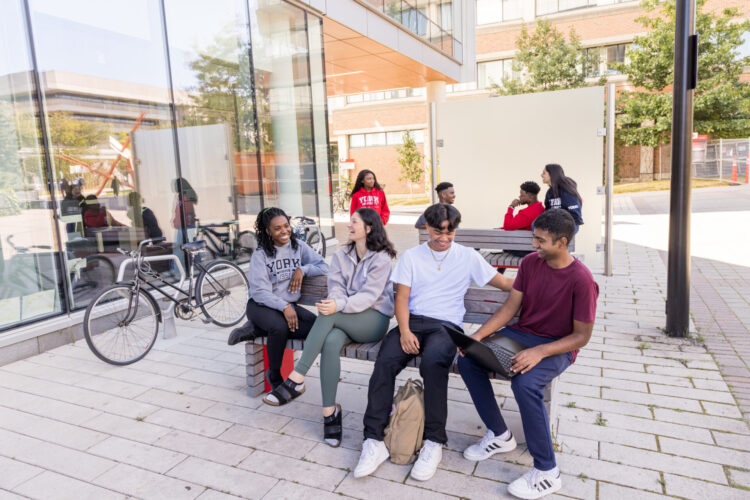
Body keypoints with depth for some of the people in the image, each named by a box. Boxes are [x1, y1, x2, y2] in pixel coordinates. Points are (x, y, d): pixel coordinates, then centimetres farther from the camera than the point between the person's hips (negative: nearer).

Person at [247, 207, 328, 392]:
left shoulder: (298, 246, 6)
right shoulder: (260, 254, -7)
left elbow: (323, 266, 6)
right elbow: (259, 291, -16)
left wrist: (302, 269, -11)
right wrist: (284, 307, -27)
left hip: (289, 304, 4)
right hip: (261, 305, -4)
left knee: (316, 325, -25)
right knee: (279, 327, -37)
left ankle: (257, 330, -11)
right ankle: (274, 377, -10)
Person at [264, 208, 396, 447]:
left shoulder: (381, 258, -4)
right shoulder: (341, 255, 15)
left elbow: (369, 295, -16)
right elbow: (336, 288, 3)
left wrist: (339, 306, -31)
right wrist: (337, 303, -21)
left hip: (374, 319, -4)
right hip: (346, 319, 4)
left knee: (328, 314, -31)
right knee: (331, 342, -31)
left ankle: (296, 379, -30)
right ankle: (330, 410, -23)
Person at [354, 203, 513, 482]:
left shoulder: (468, 257, 12)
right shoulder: (411, 257, 13)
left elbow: (504, 283, 11)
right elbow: (402, 297, 6)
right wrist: (404, 331, -10)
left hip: (446, 325, -2)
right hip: (412, 321, 2)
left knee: (433, 361, -35)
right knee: (385, 361, -26)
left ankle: (434, 443, -20)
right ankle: (374, 441, -19)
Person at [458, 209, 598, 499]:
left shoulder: (581, 279, -19)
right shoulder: (530, 262, -1)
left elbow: (581, 336, -15)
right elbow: (510, 307, 0)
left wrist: (539, 352, -28)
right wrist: (478, 336, -12)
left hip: (558, 347, -6)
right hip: (522, 333, 6)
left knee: (525, 383, -35)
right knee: (467, 360, -12)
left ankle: (547, 474, -14)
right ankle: (499, 435, 7)